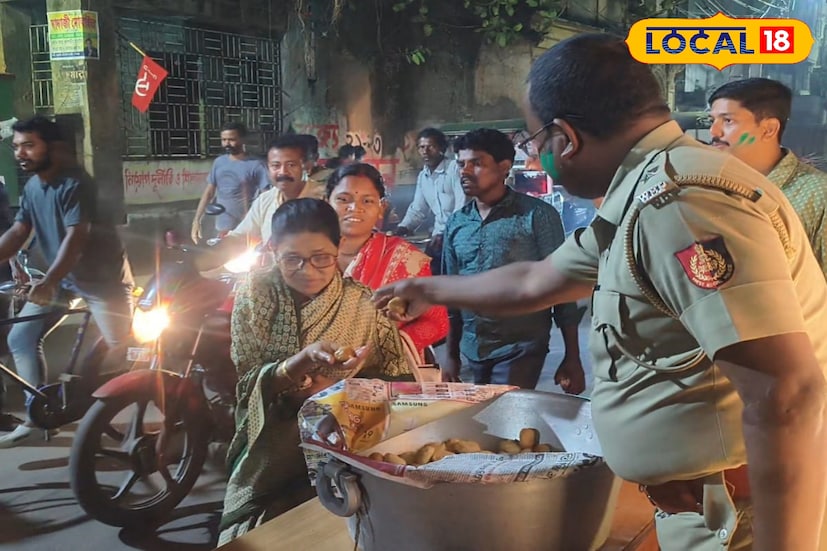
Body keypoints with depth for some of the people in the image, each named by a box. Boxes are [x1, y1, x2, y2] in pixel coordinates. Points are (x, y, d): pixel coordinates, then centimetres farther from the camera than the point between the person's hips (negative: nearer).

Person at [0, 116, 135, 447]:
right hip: (61, 277, 8)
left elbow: (76, 237, -33)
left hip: (101, 276, -8)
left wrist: (47, 283, -45)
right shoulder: (31, 187, 3)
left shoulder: (75, 184, -23)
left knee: (118, 349, -7)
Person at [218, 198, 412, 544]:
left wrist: (335, 392, -22)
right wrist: (298, 362, -27)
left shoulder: (363, 304, -6)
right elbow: (245, 382, -8)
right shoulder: (254, 297, -5)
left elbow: (398, 382, -6)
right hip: (268, 449, 1)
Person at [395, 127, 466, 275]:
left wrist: (444, 234, -22)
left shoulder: (455, 169, -10)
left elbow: (462, 207, -17)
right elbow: (417, 209, 15)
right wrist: (402, 228, -2)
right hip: (438, 235, 7)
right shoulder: (422, 176, 12)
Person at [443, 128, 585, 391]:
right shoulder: (455, 224, 6)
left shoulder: (537, 215, -8)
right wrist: (451, 355, 13)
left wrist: (572, 358, -7)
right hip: (472, 353, 5)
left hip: (519, 351, -5)